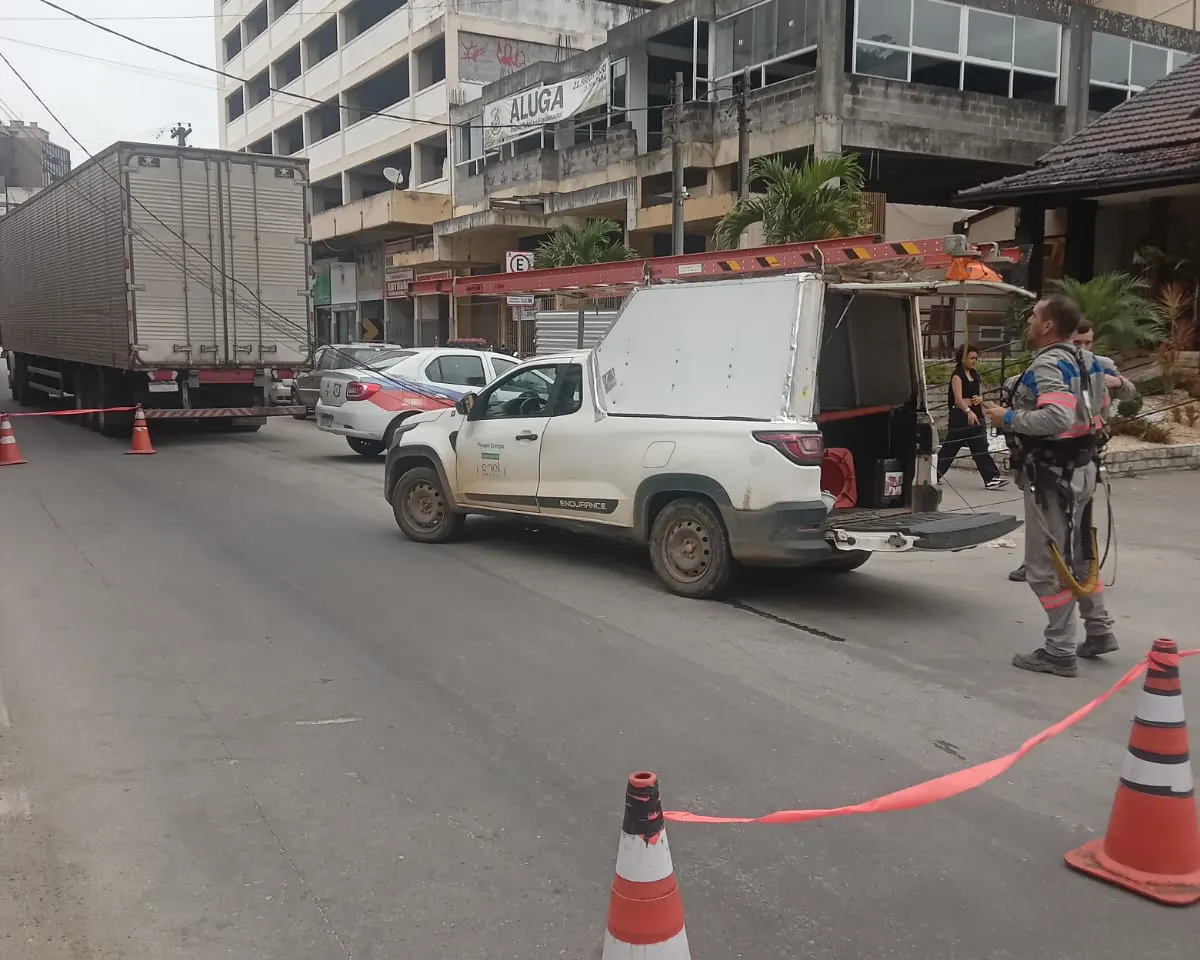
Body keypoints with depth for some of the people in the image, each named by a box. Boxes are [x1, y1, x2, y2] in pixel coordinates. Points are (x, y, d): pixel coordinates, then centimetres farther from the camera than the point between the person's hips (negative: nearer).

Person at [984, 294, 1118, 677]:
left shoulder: (1048, 365, -21)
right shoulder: (1087, 360, 10)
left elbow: (1058, 417, -34)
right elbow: (1100, 403, 23)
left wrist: (1009, 419, -23)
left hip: (1052, 473, -10)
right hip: (1081, 468, 10)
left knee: (1046, 565, -2)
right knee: (1078, 553, 23)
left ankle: (1059, 652, 4)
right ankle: (1099, 630, 32)